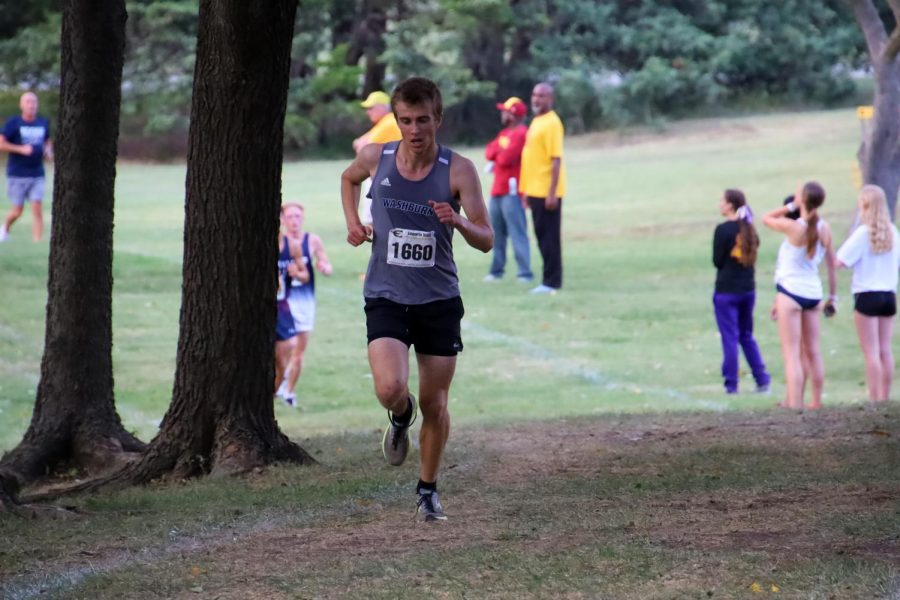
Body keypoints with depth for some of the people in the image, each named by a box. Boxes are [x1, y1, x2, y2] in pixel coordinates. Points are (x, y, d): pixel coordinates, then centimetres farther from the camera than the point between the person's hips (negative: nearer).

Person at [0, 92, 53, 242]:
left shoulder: (43, 123, 8)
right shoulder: (13, 123, -6)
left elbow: (48, 141, 26)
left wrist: (48, 151, 5)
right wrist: (21, 149, -20)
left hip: (37, 174, 3)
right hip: (17, 175, -3)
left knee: (37, 208, -8)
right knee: (17, 210, 3)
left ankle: (37, 242, -8)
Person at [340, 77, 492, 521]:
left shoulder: (458, 170, -10)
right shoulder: (376, 158, -4)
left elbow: (486, 241, -9)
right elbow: (349, 179, 22)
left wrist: (458, 222, -30)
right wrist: (352, 222, 5)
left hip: (439, 300, 0)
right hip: (386, 297, 0)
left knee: (434, 405, 6)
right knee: (390, 390, -21)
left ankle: (428, 489, 28)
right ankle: (400, 417, 16)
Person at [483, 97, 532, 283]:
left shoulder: (521, 133, -12)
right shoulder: (505, 133, 19)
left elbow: (506, 158, -19)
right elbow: (490, 151, 13)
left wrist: (498, 154, 2)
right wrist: (499, 152, -8)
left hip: (512, 190, -10)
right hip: (498, 189, 10)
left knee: (517, 232, -13)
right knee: (496, 232, 14)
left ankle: (525, 273, -16)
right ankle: (496, 270, 21)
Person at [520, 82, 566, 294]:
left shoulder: (552, 123, -12)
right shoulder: (536, 122, 15)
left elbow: (556, 159, -18)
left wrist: (552, 193, -22)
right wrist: (527, 189, 20)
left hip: (547, 192, -9)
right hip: (535, 190, 9)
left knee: (549, 236, -5)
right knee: (542, 236, 12)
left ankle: (551, 282, -1)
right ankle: (551, 279, 17)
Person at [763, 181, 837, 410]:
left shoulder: (793, 227, -16)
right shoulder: (824, 229, 1)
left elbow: (767, 218, -1)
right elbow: (831, 262, 9)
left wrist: (791, 205, 1)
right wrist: (832, 296, 18)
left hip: (790, 291, -6)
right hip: (813, 294, 6)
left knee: (792, 353, -5)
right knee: (813, 351, 16)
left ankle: (794, 404, -10)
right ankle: (816, 402, 24)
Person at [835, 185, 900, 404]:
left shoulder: (863, 233, -12)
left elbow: (840, 261, -15)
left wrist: (846, 244, 2)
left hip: (866, 295, -5)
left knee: (871, 352, -3)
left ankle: (874, 400, -5)